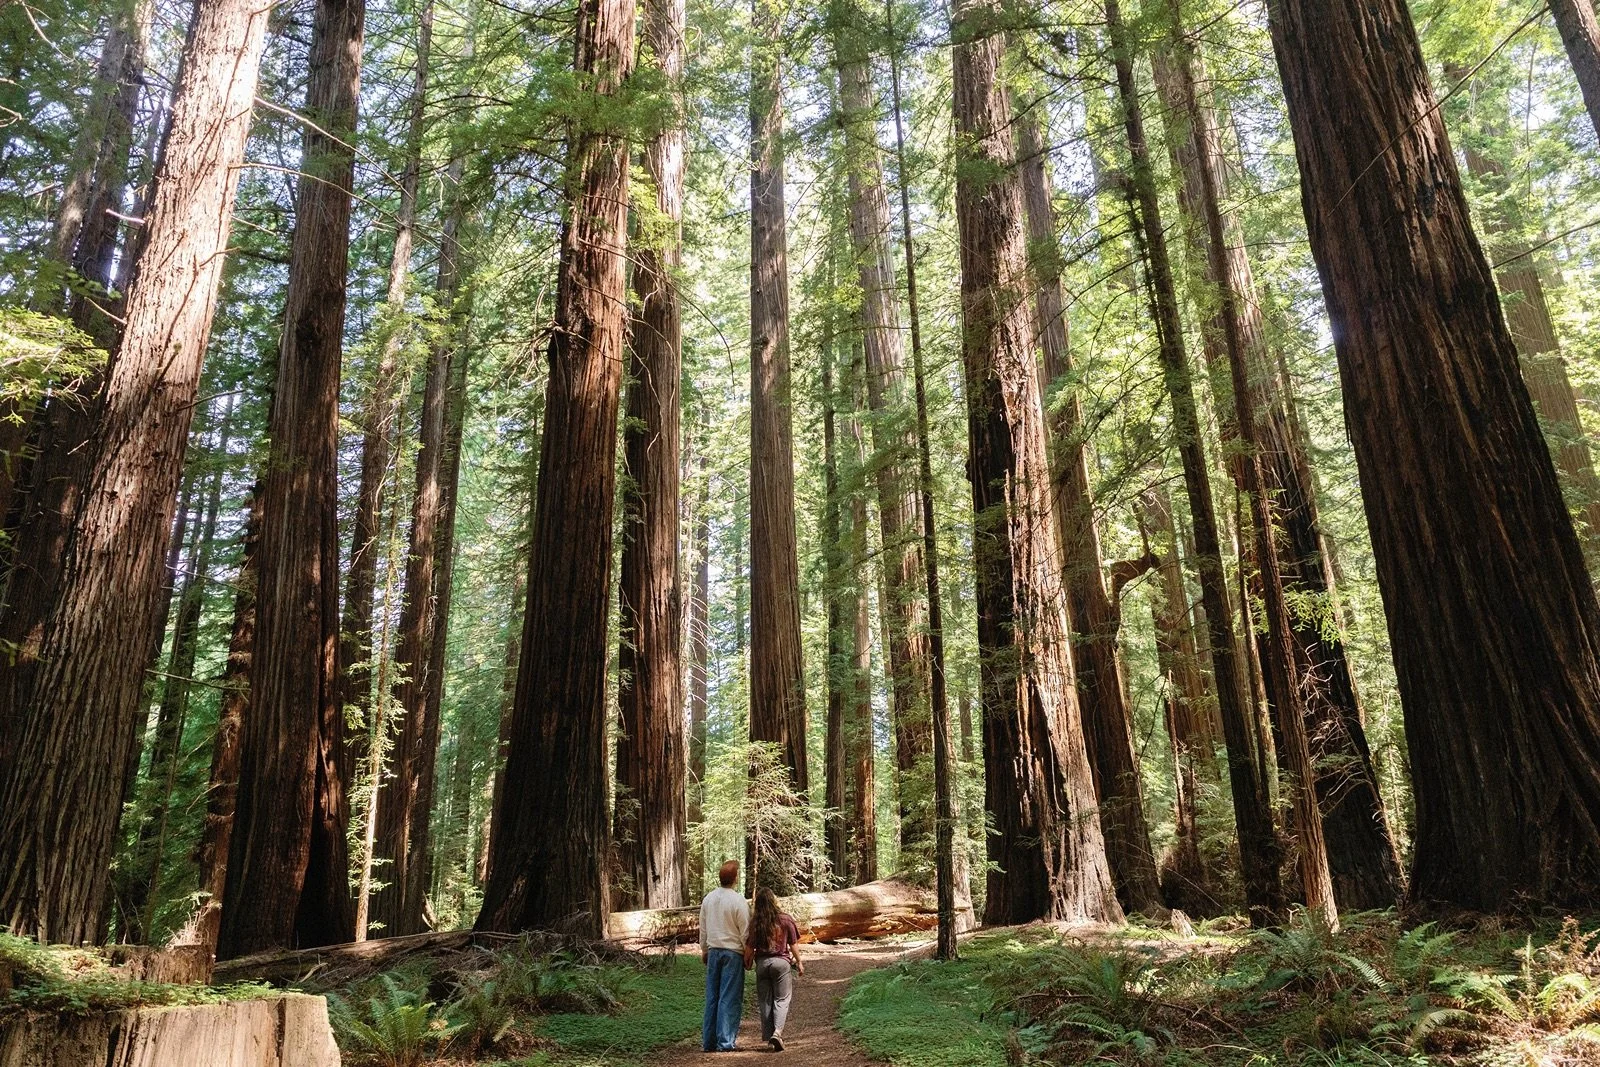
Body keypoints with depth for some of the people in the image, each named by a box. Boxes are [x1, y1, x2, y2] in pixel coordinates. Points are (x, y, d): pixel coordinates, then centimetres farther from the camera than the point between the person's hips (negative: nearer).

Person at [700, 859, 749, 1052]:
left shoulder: (708, 898, 3)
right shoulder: (738, 901, -13)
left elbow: (703, 928, 13)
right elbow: (745, 932, -8)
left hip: (713, 951, 5)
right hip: (733, 952, -5)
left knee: (712, 996, 11)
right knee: (729, 998, 0)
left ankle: (709, 1041, 15)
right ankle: (725, 1042, 1)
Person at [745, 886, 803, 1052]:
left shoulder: (754, 922, -5)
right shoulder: (785, 919, -5)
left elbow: (749, 947, -5)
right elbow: (793, 944, 0)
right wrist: (799, 962, 12)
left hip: (762, 962, 1)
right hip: (781, 961, -1)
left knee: (765, 1001, 12)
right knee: (781, 999, 5)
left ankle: (768, 1036, 15)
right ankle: (777, 1031, -14)